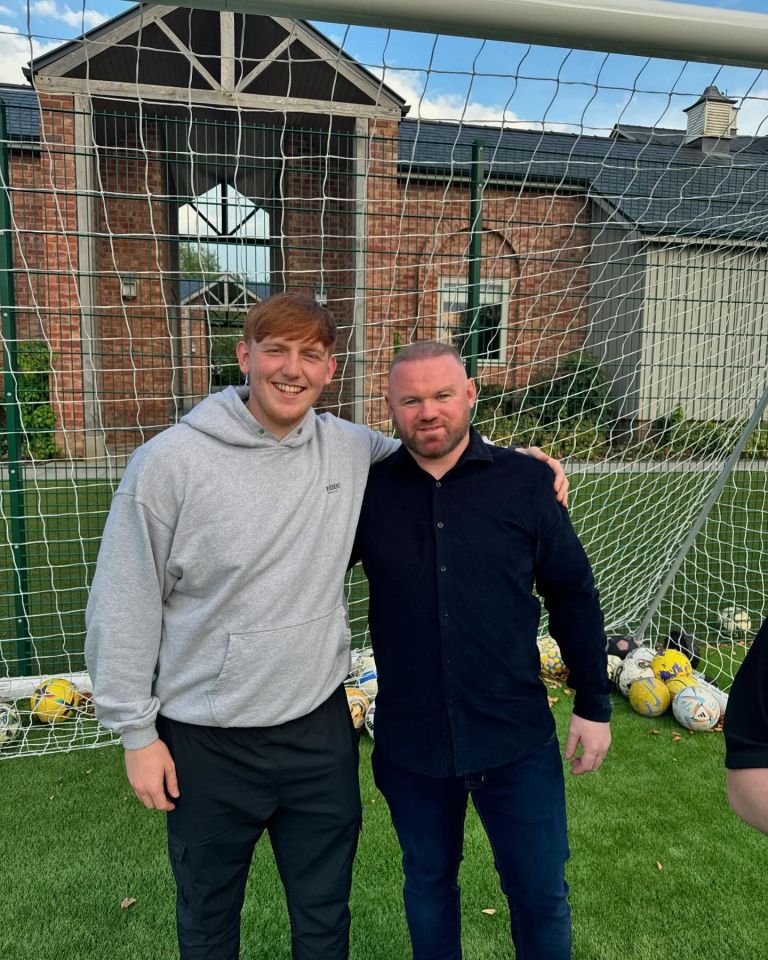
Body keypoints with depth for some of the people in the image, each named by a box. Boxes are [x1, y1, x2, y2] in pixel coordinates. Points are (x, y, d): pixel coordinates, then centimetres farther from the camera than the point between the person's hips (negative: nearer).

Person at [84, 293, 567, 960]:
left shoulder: (350, 450, -5)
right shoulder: (170, 462, -15)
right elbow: (125, 605, -9)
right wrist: (136, 730, -5)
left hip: (321, 728, 3)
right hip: (205, 741, -2)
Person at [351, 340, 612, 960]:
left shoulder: (526, 482, -8)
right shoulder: (367, 490, -6)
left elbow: (573, 597, 0)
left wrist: (594, 705, 3)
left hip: (519, 744, -1)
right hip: (410, 746, 1)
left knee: (543, 896, 14)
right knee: (429, 885, 22)